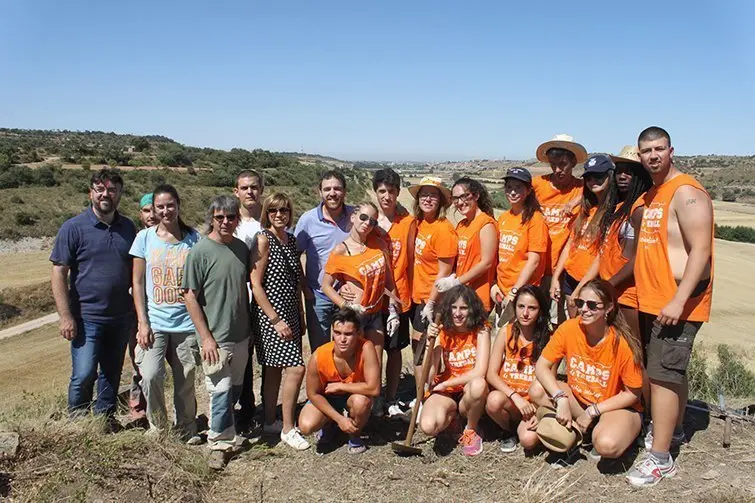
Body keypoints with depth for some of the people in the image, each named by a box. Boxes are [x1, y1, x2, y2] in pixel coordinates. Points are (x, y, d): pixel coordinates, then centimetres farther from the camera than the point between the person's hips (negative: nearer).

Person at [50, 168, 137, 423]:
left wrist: (138, 310, 9)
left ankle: (105, 417, 33)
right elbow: (58, 273, -8)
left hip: (121, 316, 4)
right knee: (84, 375, -3)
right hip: (87, 317, -4)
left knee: (112, 373, 15)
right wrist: (65, 316, -14)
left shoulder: (128, 228, 6)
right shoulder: (73, 228, -6)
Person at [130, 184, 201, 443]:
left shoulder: (193, 238, 3)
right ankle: (158, 426, 12)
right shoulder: (145, 237, 3)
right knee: (150, 376, -13)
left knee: (185, 381, 8)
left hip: (187, 322, 1)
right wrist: (142, 322, -4)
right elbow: (137, 282, 4)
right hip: (155, 322, 0)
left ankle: (187, 430, 27)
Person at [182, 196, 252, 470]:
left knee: (235, 388, 15)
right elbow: (190, 296, -11)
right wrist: (206, 337, -13)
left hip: (241, 335, 6)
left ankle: (219, 432, 34)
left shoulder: (242, 248, 5)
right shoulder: (200, 251, -11)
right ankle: (221, 442, 16)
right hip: (215, 337, -6)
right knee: (221, 390, -2)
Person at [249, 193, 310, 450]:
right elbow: (255, 284, -15)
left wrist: (301, 316, 16)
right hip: (270, 315, -7)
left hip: (290, 314, 7)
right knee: (296, 368, -9)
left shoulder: (291, 239, 11)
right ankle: (288, 429, 5)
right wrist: (275, 320, -17)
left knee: (274, 369, 15)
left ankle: (271, 422, 27)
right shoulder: (263, 239, -11)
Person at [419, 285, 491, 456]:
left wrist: (444, 384, -16)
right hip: (445, 392, 1)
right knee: (429, 426, -30)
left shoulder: (481, 330, -11)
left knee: (478, 384, -38)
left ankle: (472, 430, -6)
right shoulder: (442, 332, -6)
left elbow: (479, 372, -23)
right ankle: (450, 416, 9)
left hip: (470, 392, -1)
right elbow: (429, 379, -13)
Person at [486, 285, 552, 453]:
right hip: (507, 397, 1)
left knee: (529, 440, -29)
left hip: (534, 403, -1)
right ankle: (508, 431, 0)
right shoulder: (506, 332, -3)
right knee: (494, 400, -33)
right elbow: (491, 374, -7)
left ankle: (521, 426, 9)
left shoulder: (547, 339, -5)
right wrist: (515, 396, -21)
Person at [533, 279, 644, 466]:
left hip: (618, 407, -4)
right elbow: (541, 366, -14)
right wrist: (561, 399, -29)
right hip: (578, 400, 4)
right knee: (537, 391, -23)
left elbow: (633, 394, -13)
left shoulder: (622, 343, -23)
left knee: (606, 445, -36)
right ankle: (578, 432, -3)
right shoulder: (569, 329, -15)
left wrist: (593, 412, -16)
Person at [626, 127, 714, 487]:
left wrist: (678, 301, -25)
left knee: (662, 374, -7)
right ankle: (672, 430, 36)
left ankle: (660, 458, 1)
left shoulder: (686, 193, -13)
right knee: (671, 371, 20)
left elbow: (701, 251, -20)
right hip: (651, 301, 9)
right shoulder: (648, 197, 14)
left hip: (677, 304, -9)